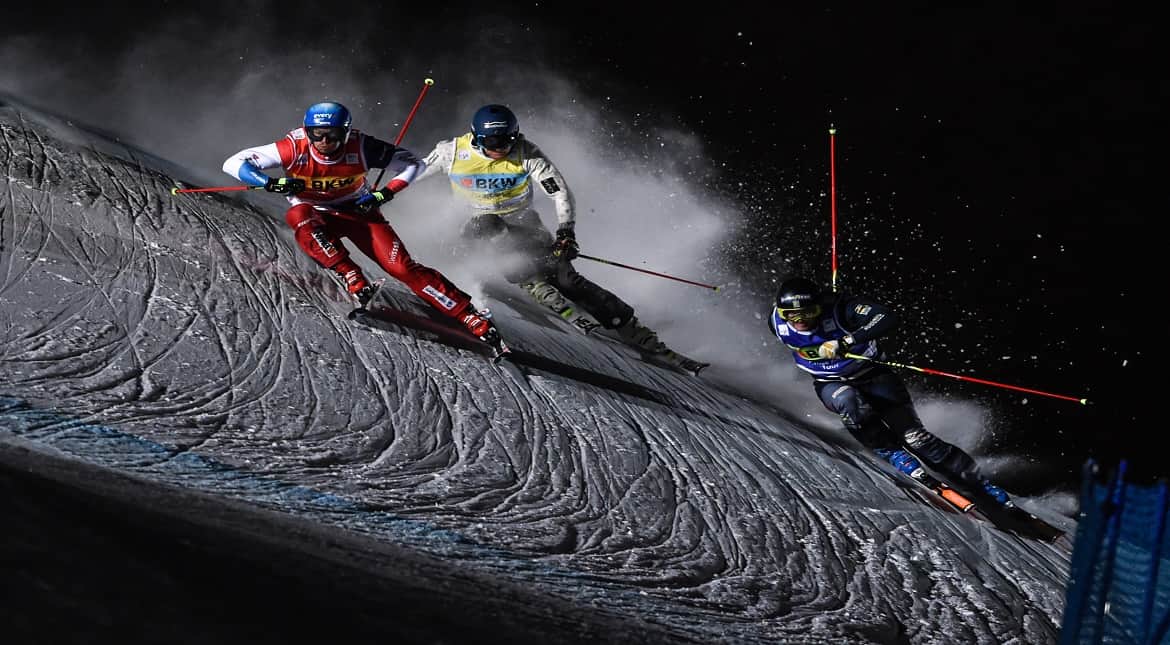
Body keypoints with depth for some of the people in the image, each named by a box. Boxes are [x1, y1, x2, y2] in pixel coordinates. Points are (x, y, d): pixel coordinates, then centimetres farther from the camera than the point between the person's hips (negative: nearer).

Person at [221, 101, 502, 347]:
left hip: (358, 211, -1)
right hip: (315, 213, 1)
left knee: (402, 266, -17)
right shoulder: (296, 147, -25)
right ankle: (353, 280, -34)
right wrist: (271, 183, -41)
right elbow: (234, 163, -24)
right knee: (298, 216, -36)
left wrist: (385, 193, -27)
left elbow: (413, 163, -14)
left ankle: (475, 319, -16)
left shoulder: (360, 146, -24)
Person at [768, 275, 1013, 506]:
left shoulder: (839, 308, -30)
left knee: (913, 436, -14)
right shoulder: (778, 321, -17)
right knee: (848, 400, -35)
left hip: (871, 376, -3)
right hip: (831, 384, 3)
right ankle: (890, 451, -12)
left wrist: (846, 342, -50)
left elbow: (887, 318, -42)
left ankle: (977, 483, -5)